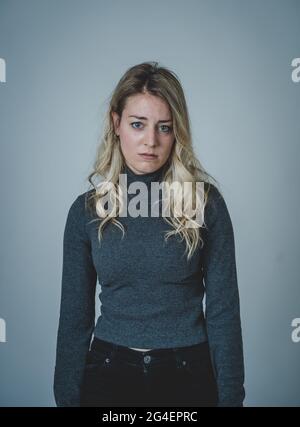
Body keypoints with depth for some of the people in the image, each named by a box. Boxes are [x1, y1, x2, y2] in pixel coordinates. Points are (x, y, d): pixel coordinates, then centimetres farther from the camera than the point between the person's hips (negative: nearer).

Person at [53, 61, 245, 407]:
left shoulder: (206, 201, -7)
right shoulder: (86, 209, -2)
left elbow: (223, 309, -5)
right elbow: (74, 315, 2)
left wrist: (230, 396, -6)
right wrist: (67, 397, 2)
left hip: (188, 371, -1)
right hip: (109, 371, 1)